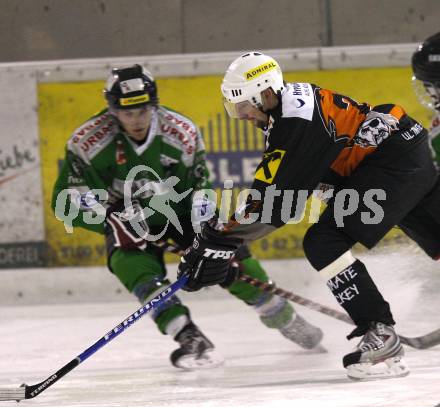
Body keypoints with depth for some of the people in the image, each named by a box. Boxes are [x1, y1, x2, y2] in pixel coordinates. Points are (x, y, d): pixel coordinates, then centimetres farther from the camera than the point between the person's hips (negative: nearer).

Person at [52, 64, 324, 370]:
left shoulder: (182, 132, -19)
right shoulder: (89, 142, -25)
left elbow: (200, 187, -10)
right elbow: (66, 199, -22)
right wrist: (112, 219, -34)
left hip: (180, 208, 2)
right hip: (126, 217, -2)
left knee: (231, 250, -9)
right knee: (135, 265, -30)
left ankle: (283, 318, 12)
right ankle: (189, 338, -32)